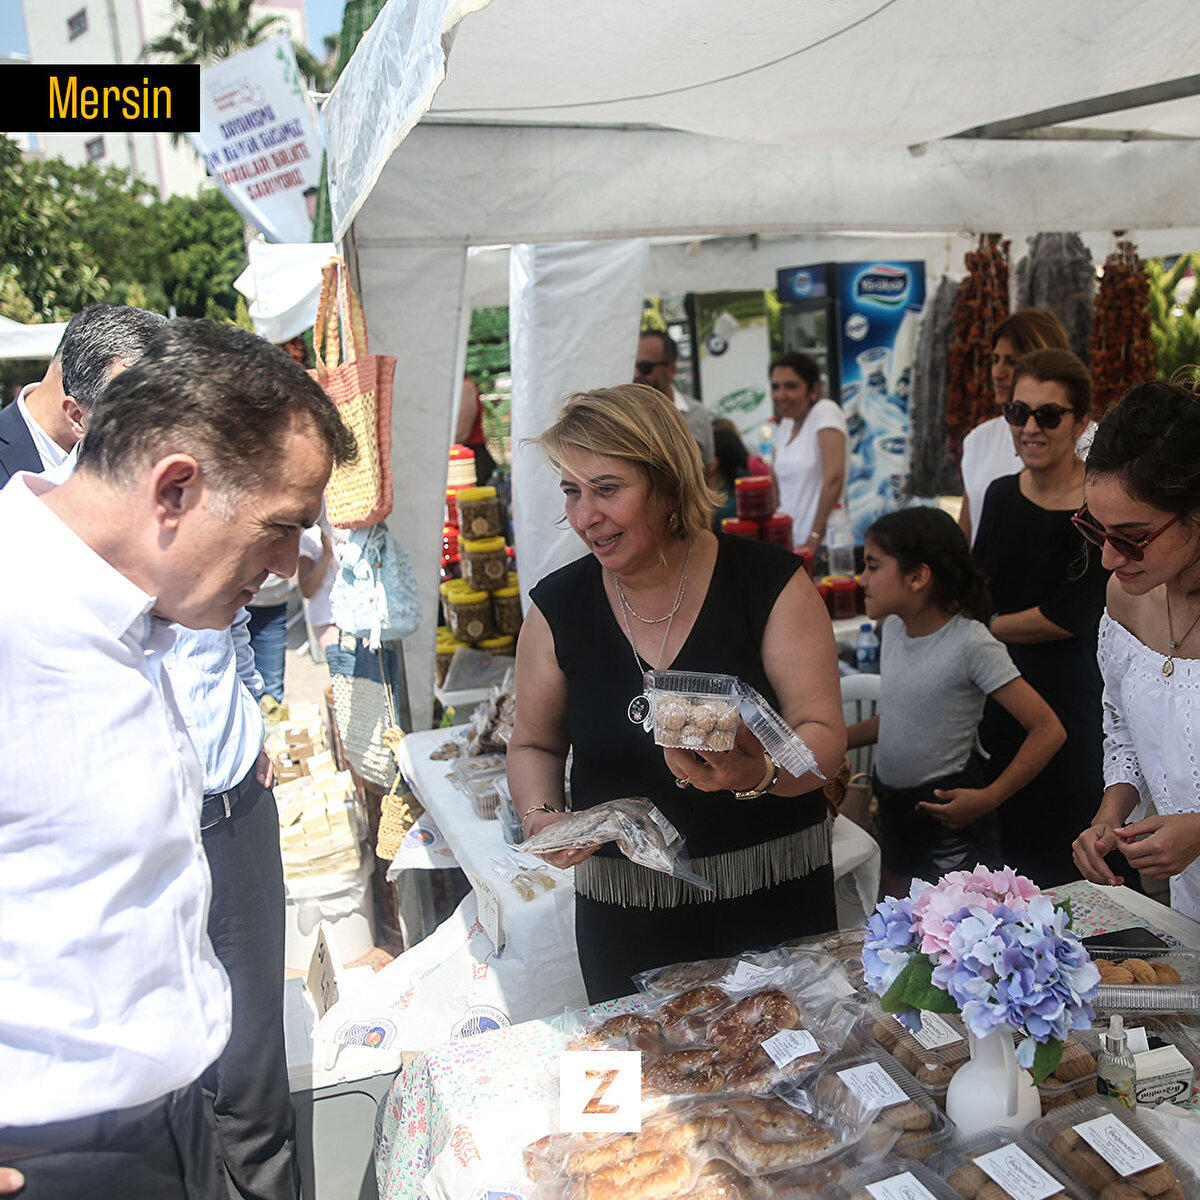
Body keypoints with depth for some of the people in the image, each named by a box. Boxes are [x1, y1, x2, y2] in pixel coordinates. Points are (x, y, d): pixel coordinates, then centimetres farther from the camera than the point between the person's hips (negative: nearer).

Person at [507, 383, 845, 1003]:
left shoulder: (769, 582, -11)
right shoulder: (558, 607, -5)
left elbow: (823, 735, -12)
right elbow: (534, 743, 8)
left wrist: (757, 773, -32)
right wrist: (539, 817, -11)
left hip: (773, 896, -1)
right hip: (623, 904, 2)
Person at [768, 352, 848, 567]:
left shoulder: (825, 412, -10)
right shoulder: (784, 426, 12)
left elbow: (834, 479, -19)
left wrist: (814, 541, -21)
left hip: (824, 543, -6)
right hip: (790, 543, 7)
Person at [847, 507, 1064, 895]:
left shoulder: (970, 643, -20)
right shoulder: (893, 627, 1)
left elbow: (1048, 730, -20)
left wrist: (988, 798, -22)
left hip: (948, 815, -7)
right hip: (893, 813, 7)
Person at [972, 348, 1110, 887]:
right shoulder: (1001, 494, 6)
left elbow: (1070, 616, -15)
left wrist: (983, 629, -6)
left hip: (1070, 701, -5)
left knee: (1056, 865, 7)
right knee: (1005, 849, 17)